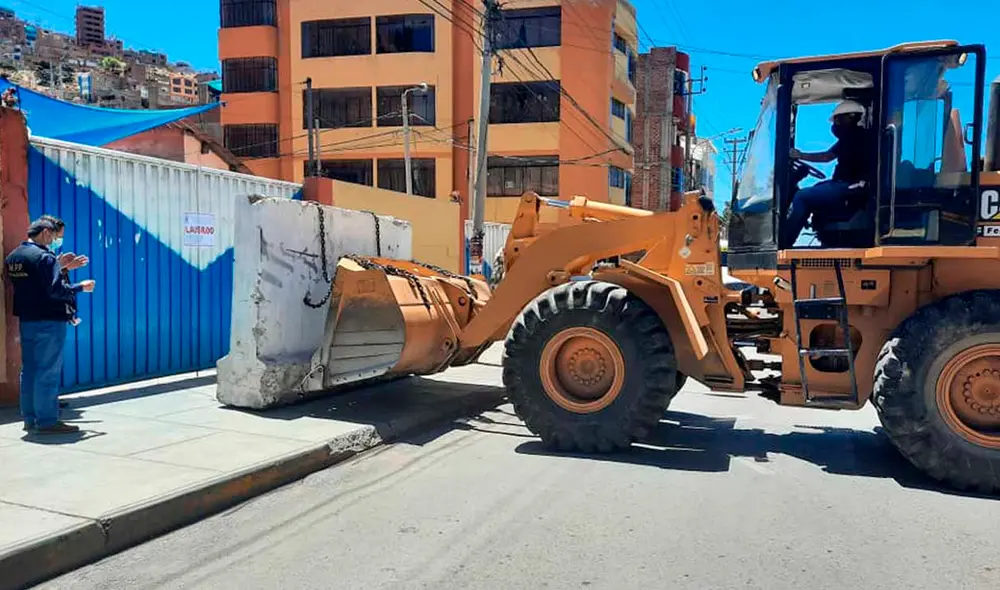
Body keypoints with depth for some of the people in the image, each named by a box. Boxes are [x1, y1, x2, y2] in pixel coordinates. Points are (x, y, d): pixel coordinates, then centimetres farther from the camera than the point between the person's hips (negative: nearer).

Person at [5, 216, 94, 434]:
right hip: (49, 321, -9)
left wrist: (60, 267, 14)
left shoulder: (13, 257, 12)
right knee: (48, 372, -4)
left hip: (26, 320, 9)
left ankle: (30, 418, 19)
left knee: (29, 369, 13)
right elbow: (55, 290, -21)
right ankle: (47, 421, -1)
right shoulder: (44, 257, -16)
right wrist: (81, 287, -9)